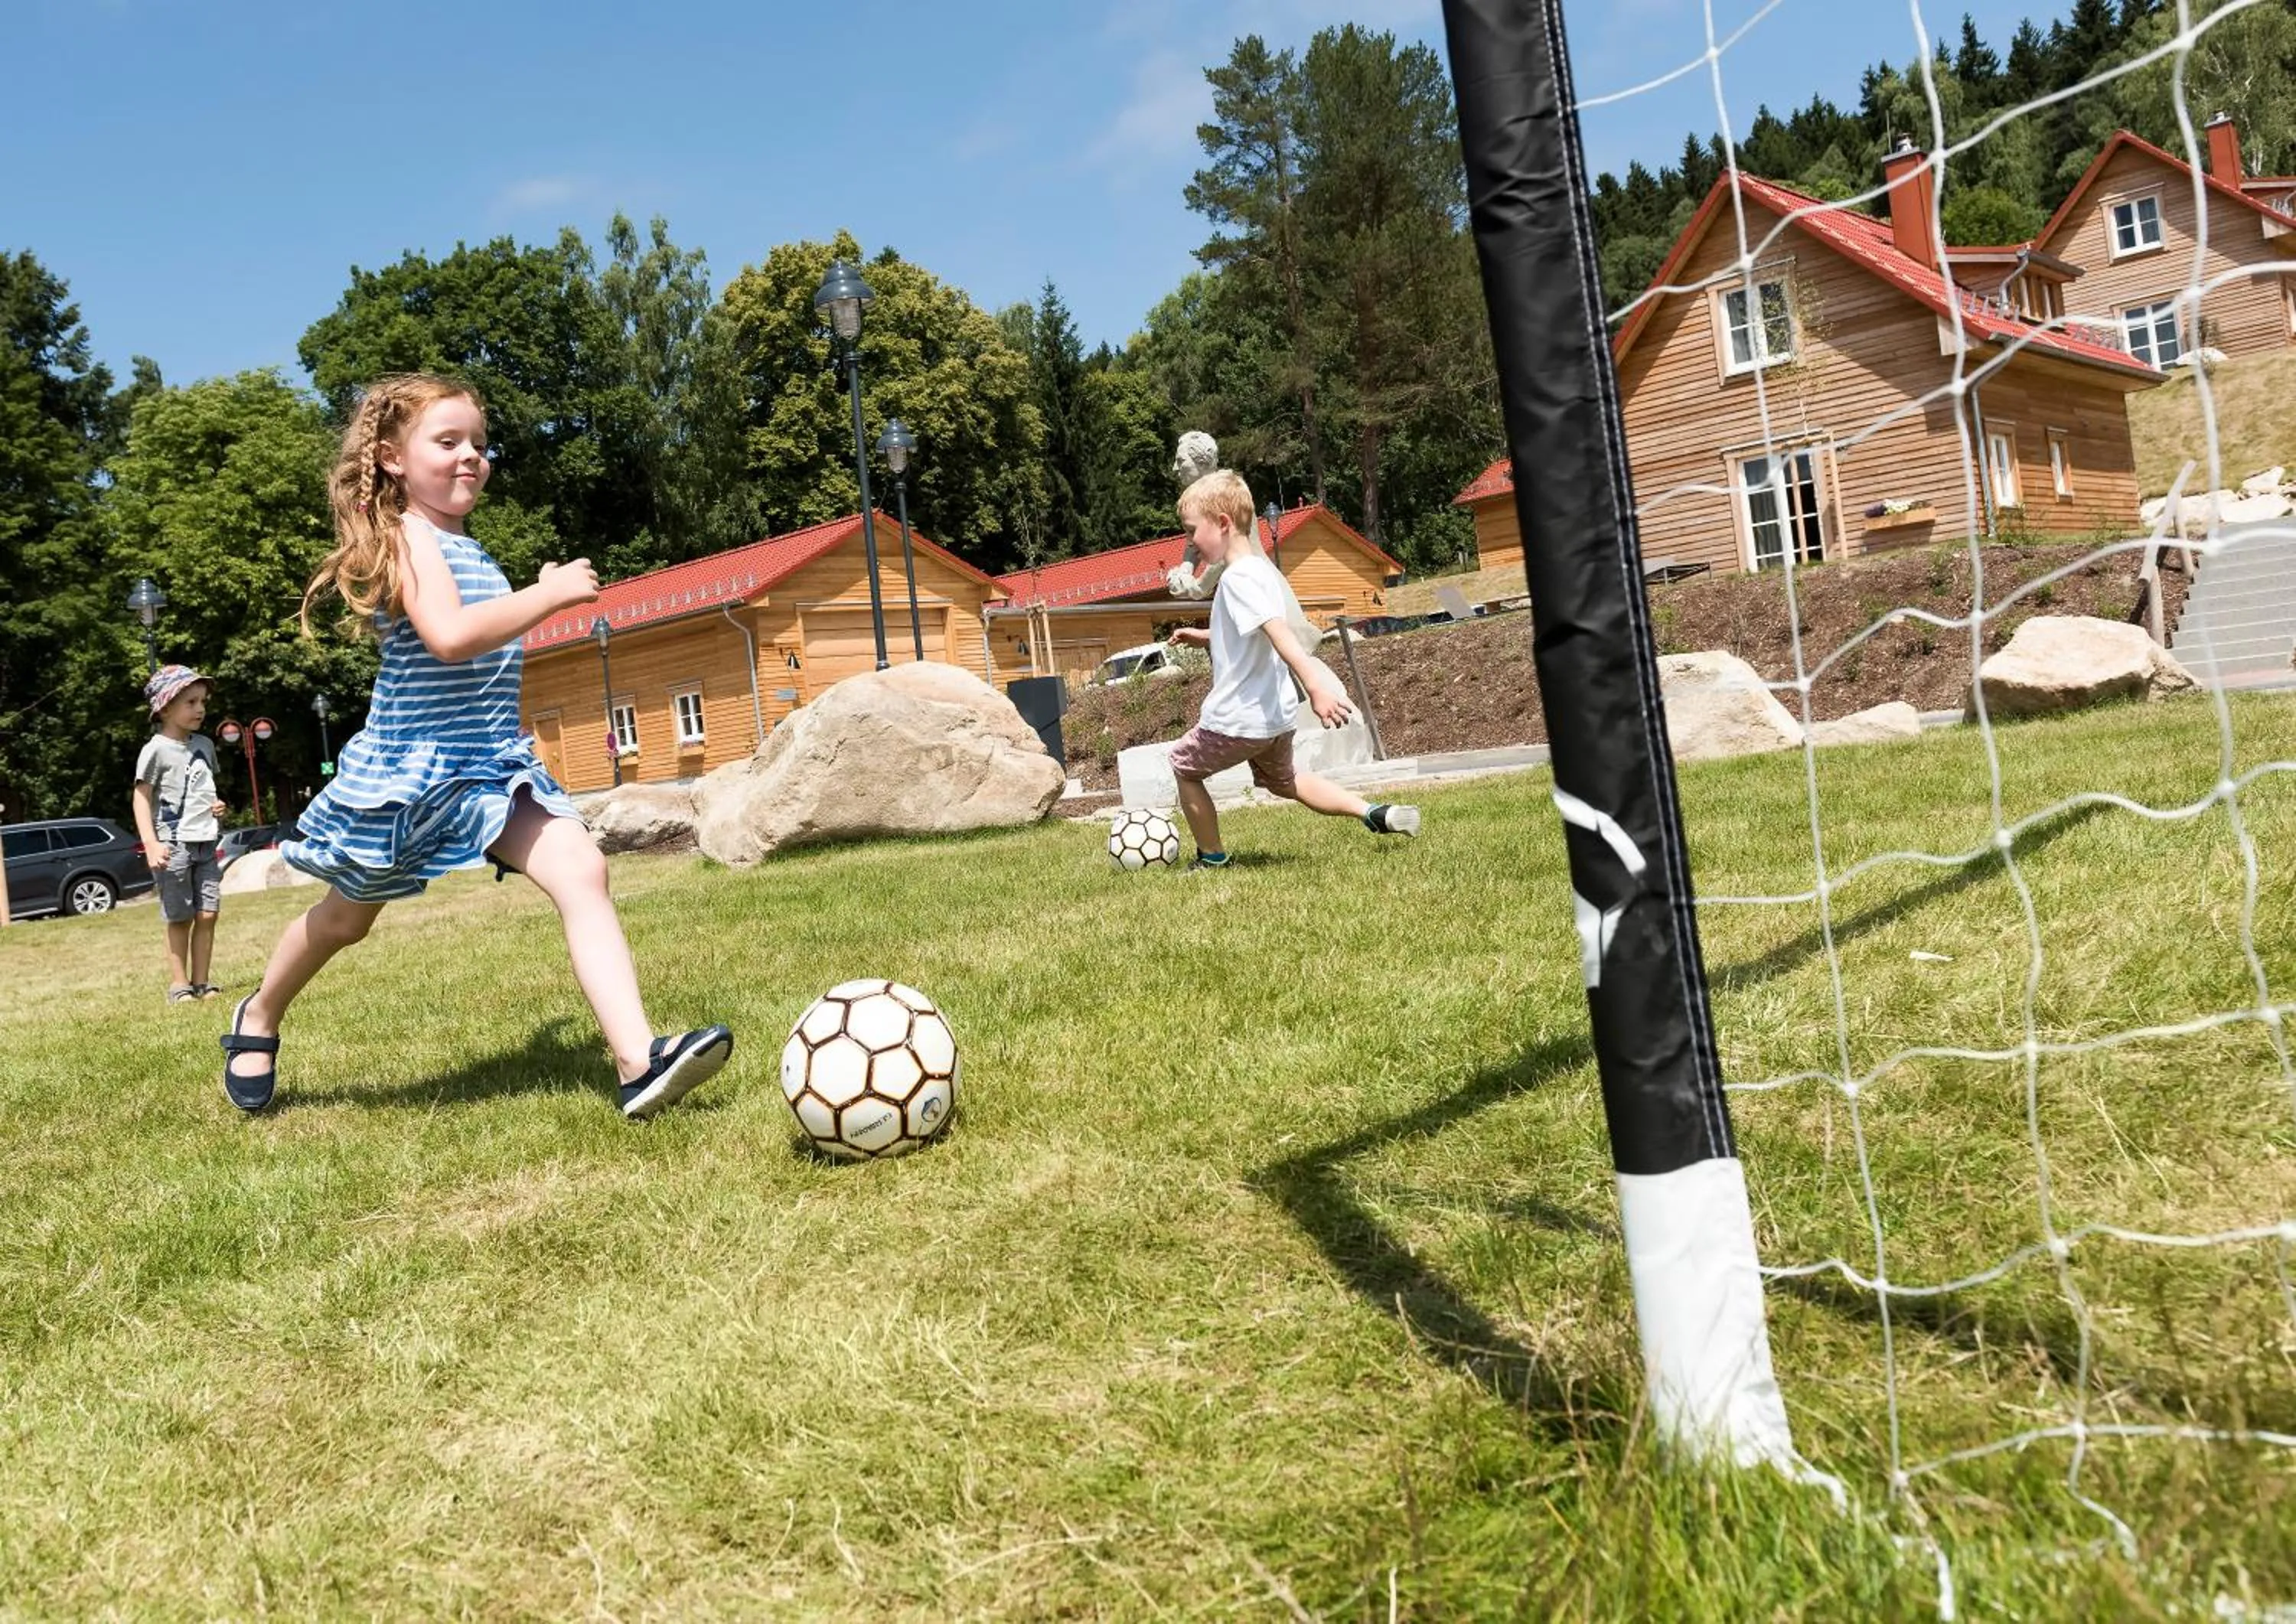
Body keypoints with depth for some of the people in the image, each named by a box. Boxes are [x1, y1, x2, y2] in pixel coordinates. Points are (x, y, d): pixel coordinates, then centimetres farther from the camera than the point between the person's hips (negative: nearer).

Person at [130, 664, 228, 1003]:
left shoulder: (205, 745, 12)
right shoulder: (156, 750, -7)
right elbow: (142, 798, -8)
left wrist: (218, 806, 5)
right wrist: (151, 844, -18)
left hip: (206, 843, 6)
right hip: (174, 844, -6)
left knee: (207, 914, 4)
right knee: (180, 919, 0)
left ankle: (201, 981, 11)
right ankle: (179, 984, 8)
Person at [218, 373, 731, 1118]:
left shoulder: (463, 546, 12)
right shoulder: (409, 538, -15)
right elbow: (449, 637, -33)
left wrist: (543, 596, 20)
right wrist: (550, 593, -26)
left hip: (493, 763, 6)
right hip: (411, 767, -6)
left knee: (580, 868, -17)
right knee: (346, 916, 15)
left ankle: (638, 1060, -28)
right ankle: (258, 1020, 45)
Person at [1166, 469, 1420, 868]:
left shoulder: (1237, 577, -20)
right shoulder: (1261, 568, 10)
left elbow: (1279, 631, -32)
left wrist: (1314, 685, -41)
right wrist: (1205, 637, 24)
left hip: (1238, 717, -9)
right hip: (1278, 714, 9)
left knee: (1185, 765, 15)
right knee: (1282, 780, 29)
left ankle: (1212, 858, 22)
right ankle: (1376, 814, 16)